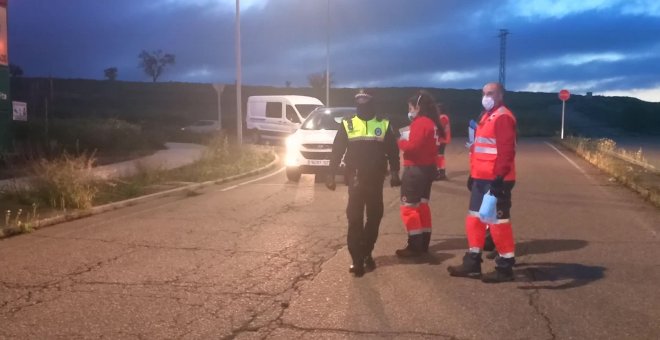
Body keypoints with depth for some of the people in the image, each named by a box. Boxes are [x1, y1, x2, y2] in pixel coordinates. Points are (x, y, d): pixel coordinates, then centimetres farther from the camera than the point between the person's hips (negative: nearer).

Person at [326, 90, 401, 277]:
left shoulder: (384, 125, 4)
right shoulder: (347, 125, 4)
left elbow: (393, 150, 8)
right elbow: (337, 151, 4)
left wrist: (395, 172, 1)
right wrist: (331, 174, -1)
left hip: (376, 179, 1)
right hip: (356, 179, -1)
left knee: (374, 217, 8)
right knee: (355, 219, -4)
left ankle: (366, 253, 24)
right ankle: (357, 259, 0)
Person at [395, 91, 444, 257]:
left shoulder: (420, 123, -17)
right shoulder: (432, 123, 13)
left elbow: (413, 146, -25)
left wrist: (401, 142, -8)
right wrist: (407, 141, 5)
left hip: (416, 170, -10)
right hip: (428, 168, 10)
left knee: (409, 208, -4)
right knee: (422, 205, 16)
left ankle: (415, 246, -3)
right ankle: (423, 244, 22)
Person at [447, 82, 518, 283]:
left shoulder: (503, 118, -14)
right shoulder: (487, 116, 18)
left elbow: (506, 151, -22)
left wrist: (499, 178, -25)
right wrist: (473, 174, 23)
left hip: (495, 180, -10)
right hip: (482, 178, 10)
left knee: (498, 221, -3)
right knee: (475, 218, 13)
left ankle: (505, 267, 7)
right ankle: (472, 263, 22)